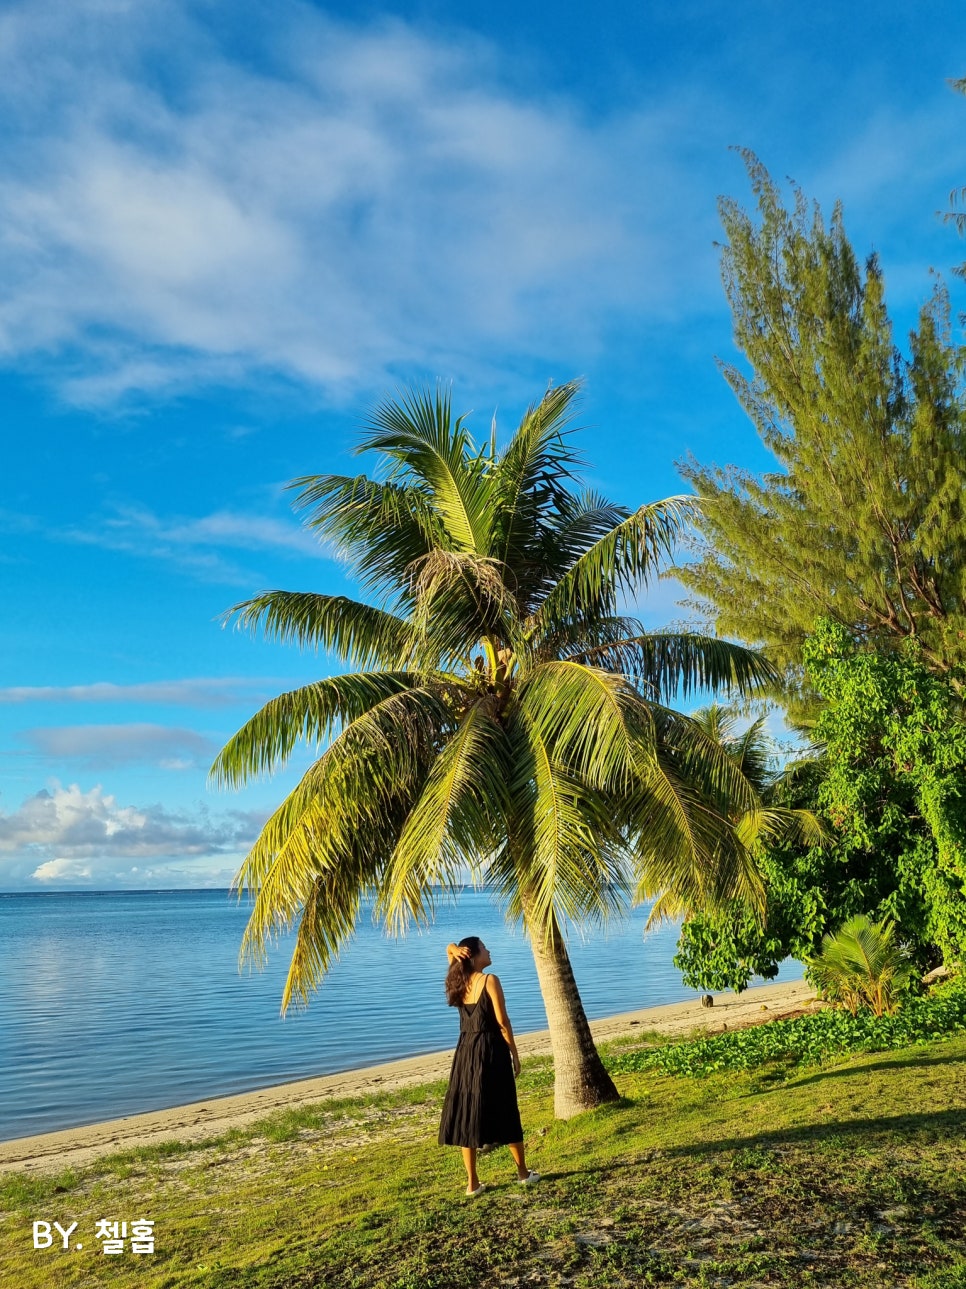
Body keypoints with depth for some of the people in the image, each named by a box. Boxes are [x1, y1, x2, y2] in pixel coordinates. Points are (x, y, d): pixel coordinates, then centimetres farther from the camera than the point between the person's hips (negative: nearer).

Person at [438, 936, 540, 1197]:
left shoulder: (460, 981, 5)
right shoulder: (490, 980, -12)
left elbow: (450, 949, 21)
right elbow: (502, 1021, -13)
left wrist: (455, 950, -3)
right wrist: (515, 1053, -3)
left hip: (465, 1052, 5)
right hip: (491, 1051, -5)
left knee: (466, 1115, 7)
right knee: (504, 1113, 8)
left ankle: (472, 1182, 11)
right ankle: (523, 1173, 22)